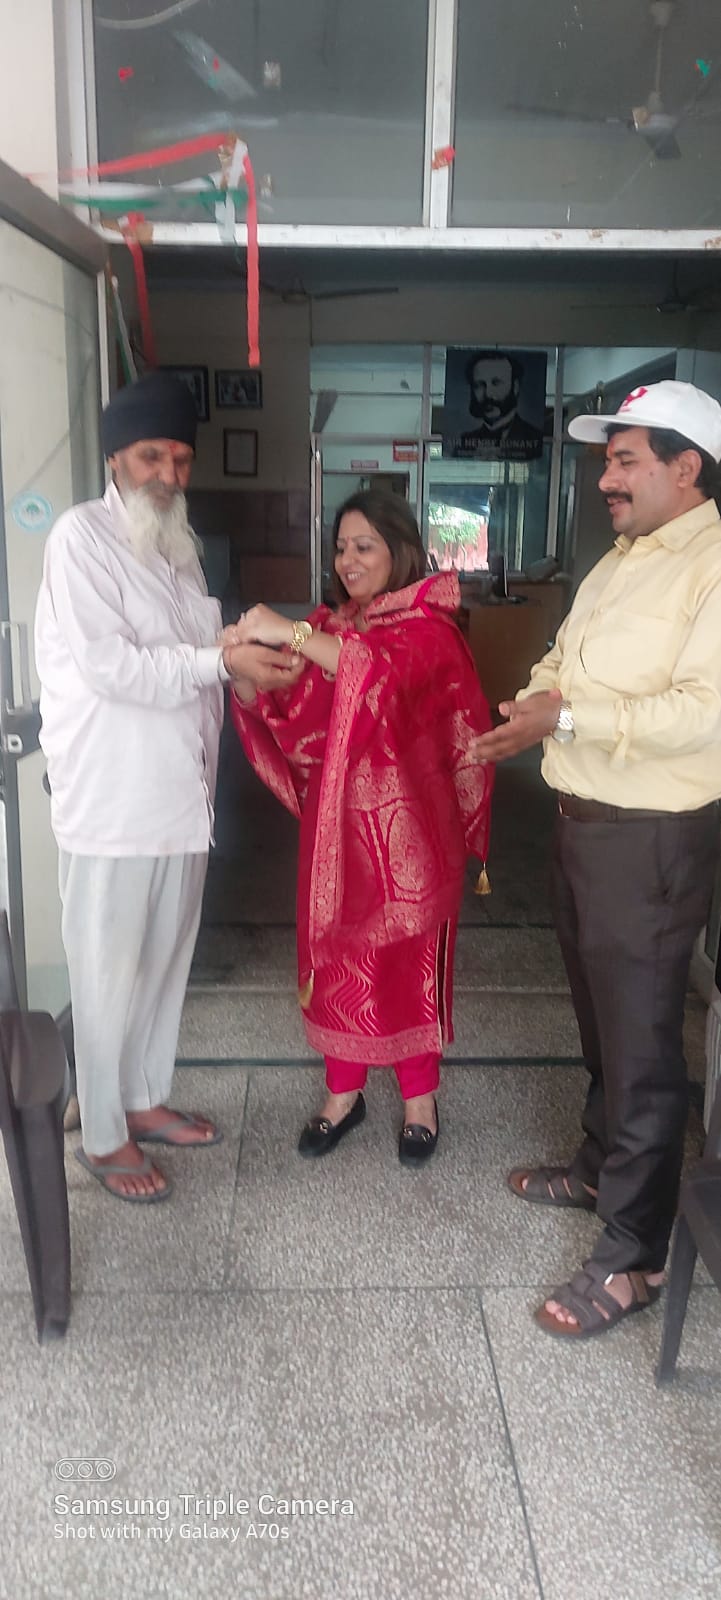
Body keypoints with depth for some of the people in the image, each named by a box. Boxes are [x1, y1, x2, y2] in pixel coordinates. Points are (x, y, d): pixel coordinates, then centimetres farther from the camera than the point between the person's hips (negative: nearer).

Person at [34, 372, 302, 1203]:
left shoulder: (177, 542, 15)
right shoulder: (82, 535, -10)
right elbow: (108, 666, -19)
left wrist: (245, 638, 4)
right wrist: (220, 659, -21)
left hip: (181, 791, 8)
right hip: (113, 801, -8)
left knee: (165, 959, 17)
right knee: (108, 972, 4)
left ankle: (144, 1100, 35)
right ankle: (102, 1136, 20)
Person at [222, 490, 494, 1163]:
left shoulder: (428, 626, -6)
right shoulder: (326, 627, 10)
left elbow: (388, 666, -29)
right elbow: (290, 720, 4)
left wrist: (290, 634, -32)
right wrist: (244, 675, -14)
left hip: (408, 824, -4)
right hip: (337, 821, 5)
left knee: (410, 957, 6)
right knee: (336, 954, 10)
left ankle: (419, 1098, 24)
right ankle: (344, 1091, 28)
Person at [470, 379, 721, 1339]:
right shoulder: (621, 560, 14)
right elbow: (566, 657, 22)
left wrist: (571, 717, -24)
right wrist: (536, 696, 1)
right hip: (585, 818, 9)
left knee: (642, 1043, 1)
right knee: (599, 1015, 22)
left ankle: (634, 1256, 15)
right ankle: (600, 1167, 42)